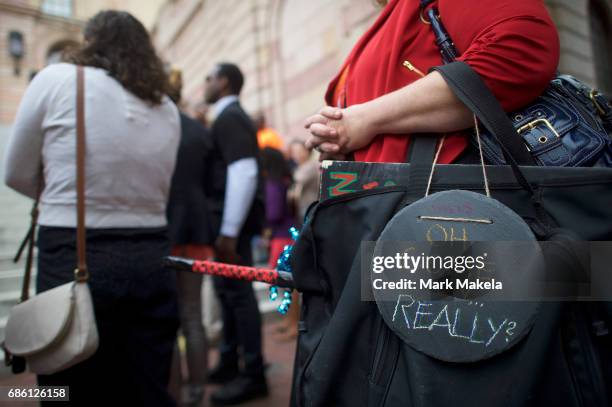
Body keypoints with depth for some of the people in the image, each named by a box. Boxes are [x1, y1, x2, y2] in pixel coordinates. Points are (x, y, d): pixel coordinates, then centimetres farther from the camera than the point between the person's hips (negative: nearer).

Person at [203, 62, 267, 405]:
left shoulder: (229, 118, -10)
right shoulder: (233, 117, 19)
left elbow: (244, 174, -22)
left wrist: (228, 232, -23)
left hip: (233, 219, -10)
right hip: (228, 217, 10)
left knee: (238, 292, -4)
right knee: (227, 290, 15)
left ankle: (254, 375, 8)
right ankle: (230, 363, 29)